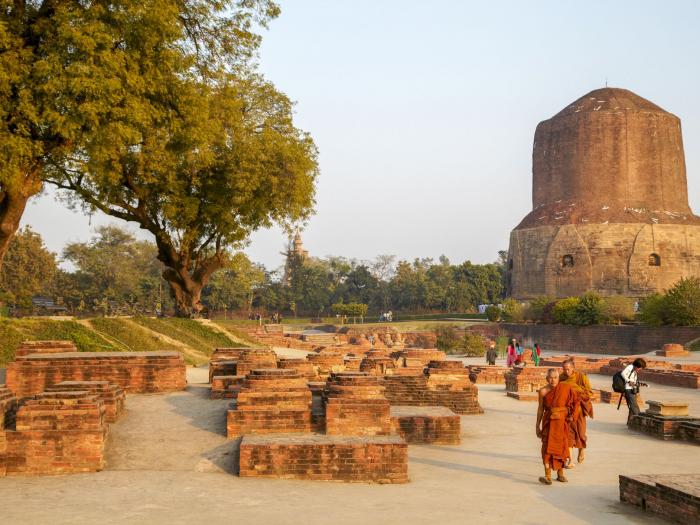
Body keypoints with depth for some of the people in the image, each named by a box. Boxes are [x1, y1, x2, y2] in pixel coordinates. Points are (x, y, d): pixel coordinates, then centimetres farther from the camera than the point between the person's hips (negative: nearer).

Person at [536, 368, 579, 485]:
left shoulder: (565, 388, -4)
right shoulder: (543, 391, -4)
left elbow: (575, 401, 6)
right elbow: (540, 409, 2)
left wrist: (571, 414, 1)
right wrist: (537, 426, 4)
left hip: (561, 421, 1)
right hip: (549, 421, -1)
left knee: (561, 446, 10)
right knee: (548, 446, -8)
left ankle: (560, 474, 24)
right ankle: (548, 476, -12)